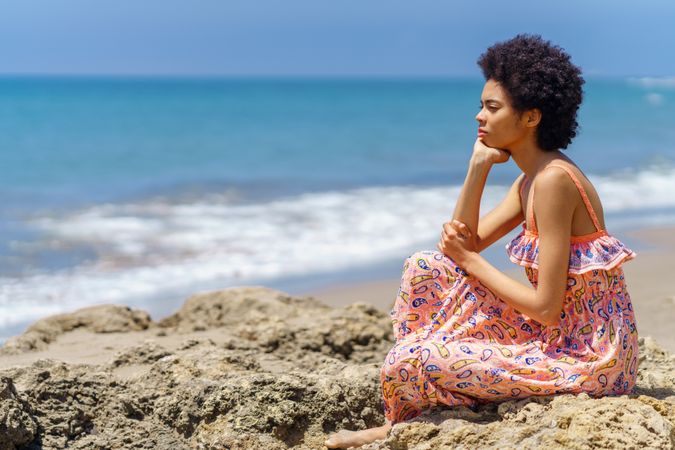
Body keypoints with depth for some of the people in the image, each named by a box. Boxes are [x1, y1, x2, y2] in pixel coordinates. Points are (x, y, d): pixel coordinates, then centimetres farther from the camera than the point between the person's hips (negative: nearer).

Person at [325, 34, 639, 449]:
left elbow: (546, 307, -23)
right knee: (427, 267, 6)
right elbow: (467, 242, 8)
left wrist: (471, 261, -10)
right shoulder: (531, 179, 8)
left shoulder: (554, 180, -22)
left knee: (409, 364, -16)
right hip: (560, 337, 10)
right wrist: (479, 164, -2)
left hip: (590, 361, -10)